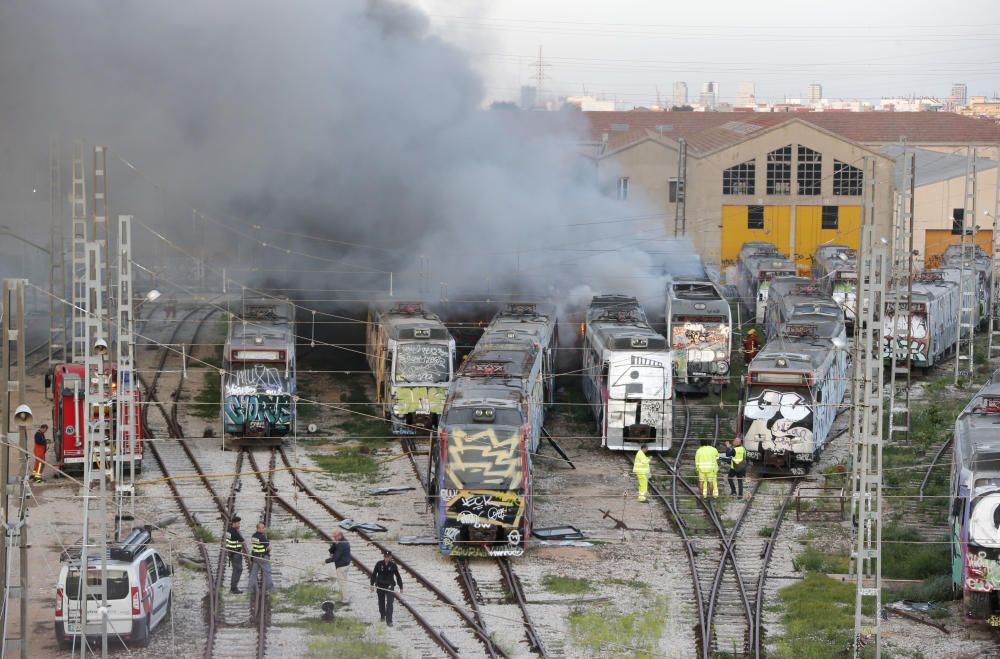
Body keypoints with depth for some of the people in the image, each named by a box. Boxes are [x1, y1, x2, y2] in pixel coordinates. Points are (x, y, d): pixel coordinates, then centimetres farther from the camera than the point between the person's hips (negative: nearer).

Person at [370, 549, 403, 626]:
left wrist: (401, 587, 6)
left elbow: (398, 576, 2)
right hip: (380, 585, 2)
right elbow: (374, 574, 2)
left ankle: (389, 621, -11)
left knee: (389, 603, -12)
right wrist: (372, 584, -5)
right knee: (381, 602, 17)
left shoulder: (393, 565, -6)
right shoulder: (379, 564, -6)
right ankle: (382, 616, 42)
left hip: (389, 586, -2)